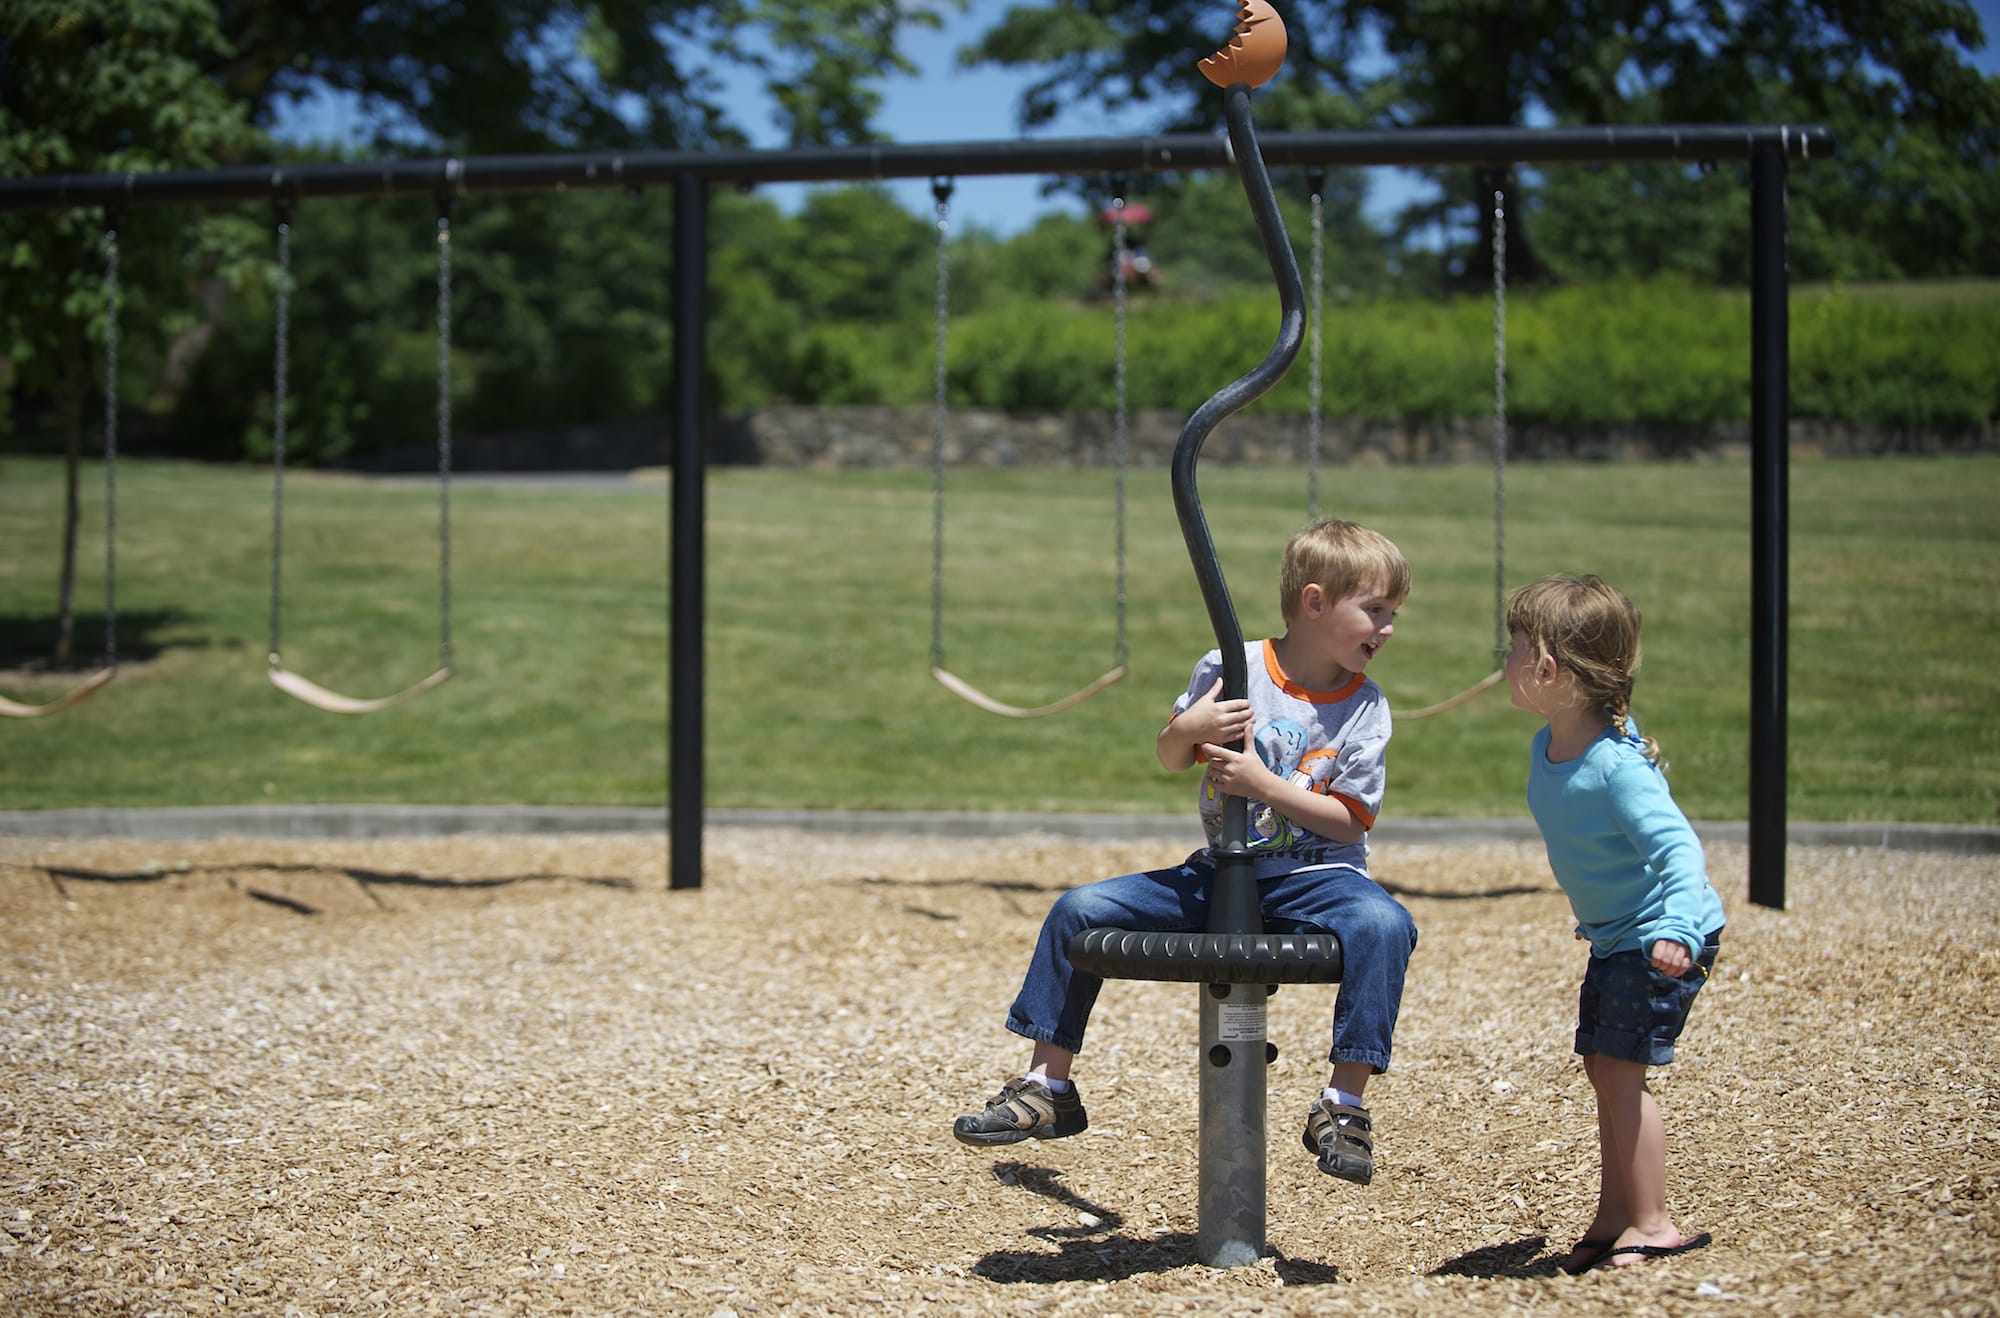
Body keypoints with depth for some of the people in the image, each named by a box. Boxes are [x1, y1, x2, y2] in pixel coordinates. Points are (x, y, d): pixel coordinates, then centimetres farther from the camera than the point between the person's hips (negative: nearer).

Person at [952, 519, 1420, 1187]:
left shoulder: (1365, 709, -3)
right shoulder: (1228, 669, -3)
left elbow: (1349, 822, -7)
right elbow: (1168, 758, 9)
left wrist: (1263, 784, -19)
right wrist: (1190, 727, -14)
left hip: (1314, 878, -2)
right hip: (1220, 874, 2)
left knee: (1383, 923, -35)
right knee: (1079, 911, -11)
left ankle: (1344, 1104, -26)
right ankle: (1047, 1087, 2)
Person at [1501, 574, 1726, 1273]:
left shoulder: (1616, 765, -28)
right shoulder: (1547, 747, 0)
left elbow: (1680, 848, -33)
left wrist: (1676, 928, -47)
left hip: (1662, 939, -9)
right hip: (1614, 938, 9)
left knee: (1620, 1069, -10)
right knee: (1602, 1069, 12)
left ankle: (1652, 1224, -1)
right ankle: (1615, 1216, 21)